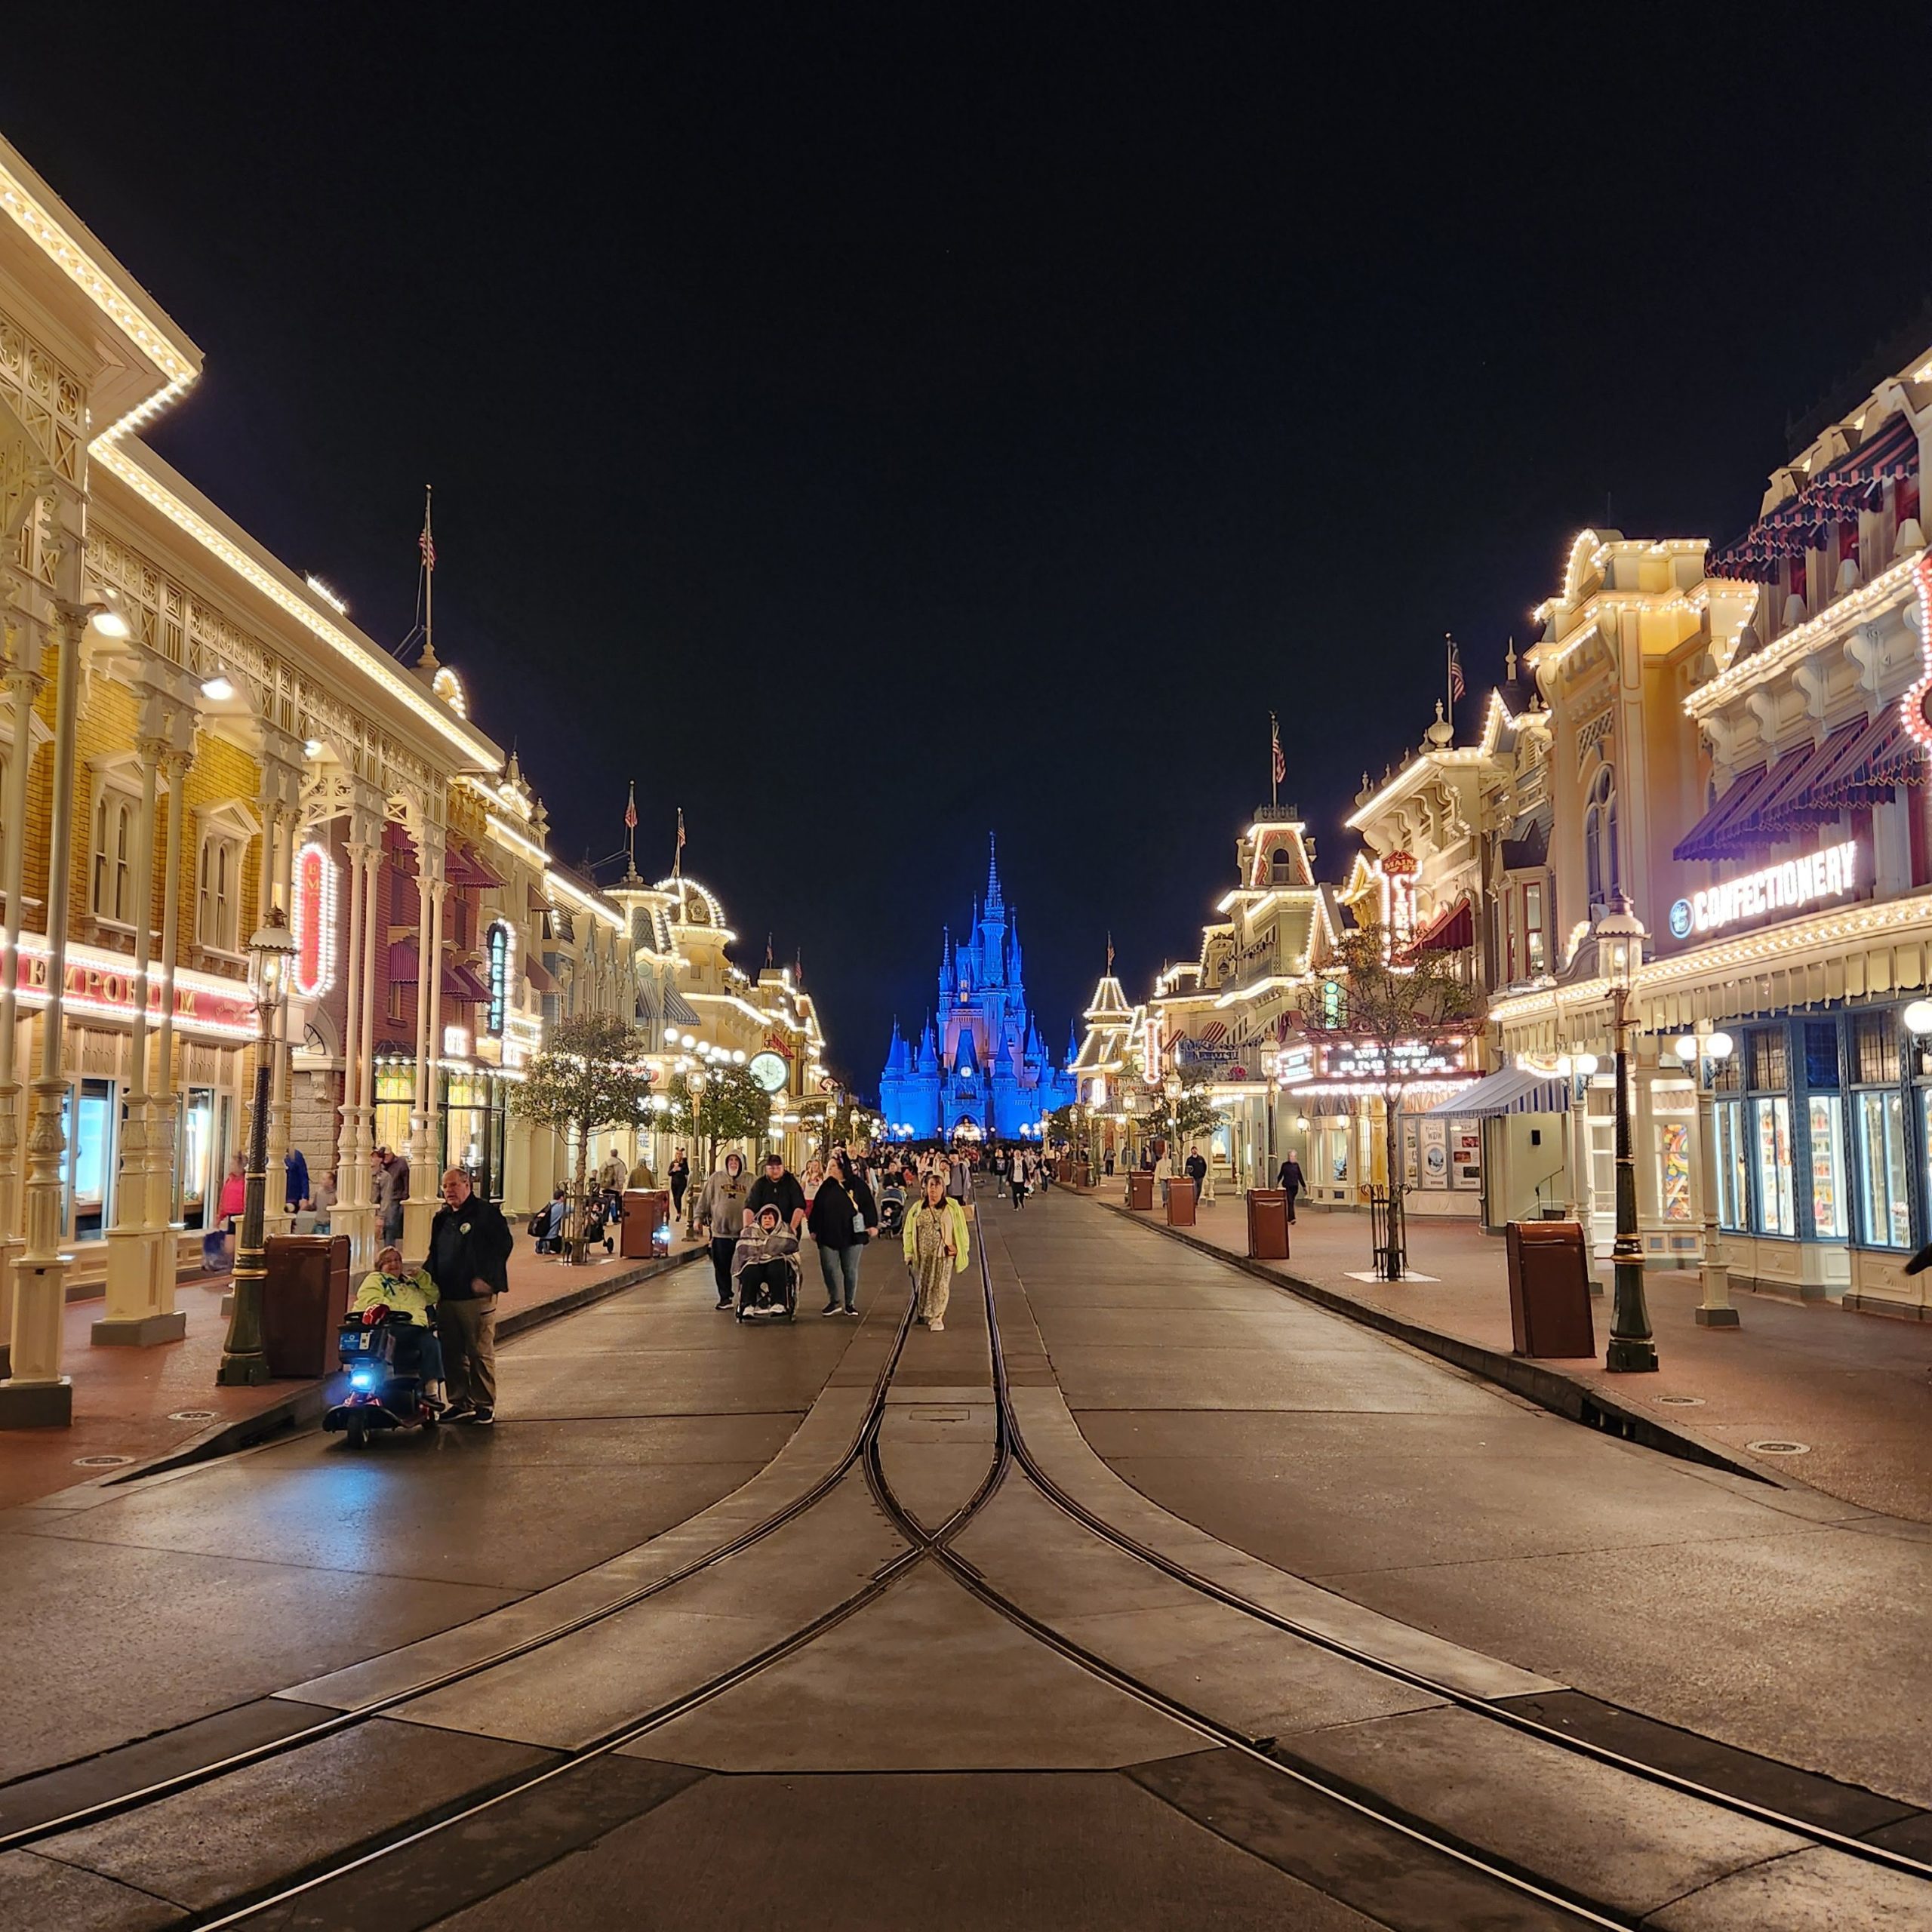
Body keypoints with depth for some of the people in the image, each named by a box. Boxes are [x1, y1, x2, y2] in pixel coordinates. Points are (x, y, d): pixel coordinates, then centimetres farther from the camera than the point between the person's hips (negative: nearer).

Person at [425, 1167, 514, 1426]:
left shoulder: (486, 1212, -4)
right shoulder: (442, 1218, 16)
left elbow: (504, 1244, -11)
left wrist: (486, 1278, -17)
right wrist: (429, 1279, 10)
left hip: (476, 1296, -7)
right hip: (447, 1296, 7)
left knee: (481, 1352, -2)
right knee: (451, 1352, 9)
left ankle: (485, 1405, 6)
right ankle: (460, 1403, 19)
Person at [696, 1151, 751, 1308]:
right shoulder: (716, 1178, 5)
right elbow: (705, 1199, 6)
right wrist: (699, 1217, 2)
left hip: (743, 1232, 0)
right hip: (720, 1230, 0)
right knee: (721, 1267, 4)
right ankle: (725, 1297, 15)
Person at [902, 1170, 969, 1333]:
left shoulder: (953, 1207, -1)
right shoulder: (917, 1209, 6)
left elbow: (961, 1231, 2)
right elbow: (909, 1232, 9)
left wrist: (960, 1251, -1)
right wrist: (909, 1253, 6)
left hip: (944, 1255, -2)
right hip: (922, 1256, 2)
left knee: (940, 1287, -2)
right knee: (923, 1286, 8)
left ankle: (936, 1317, 5)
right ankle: (924, 1314, 25)